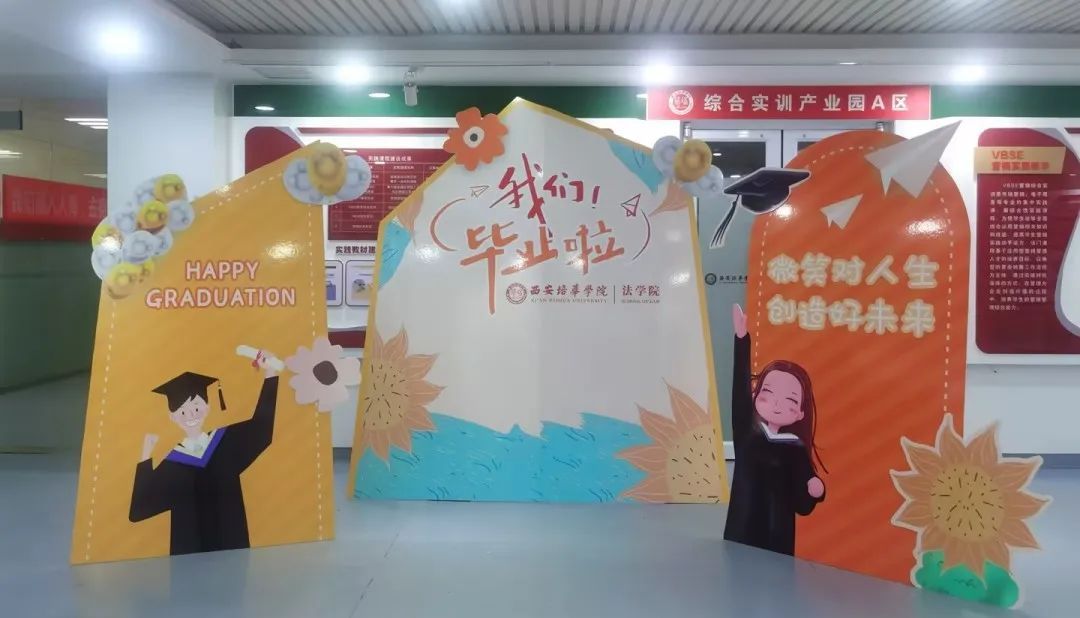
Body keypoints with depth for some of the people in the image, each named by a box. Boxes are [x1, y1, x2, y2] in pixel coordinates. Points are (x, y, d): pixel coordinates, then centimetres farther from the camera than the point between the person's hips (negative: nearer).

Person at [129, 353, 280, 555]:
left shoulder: (227, 440, 4)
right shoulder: (170, 464, 0)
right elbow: (138, 511, -4)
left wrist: (270, 374, -10)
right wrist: (146, 457, -7)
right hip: (188, 554, -1)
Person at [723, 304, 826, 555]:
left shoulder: (797, 451, -3)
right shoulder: (747, 432, 0)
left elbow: (802, 506, -1)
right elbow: (740, 387, -8)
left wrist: (814, 492, -23)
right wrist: (742, 338, -13)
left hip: (777, 542, -1)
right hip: (739, 537, 1)